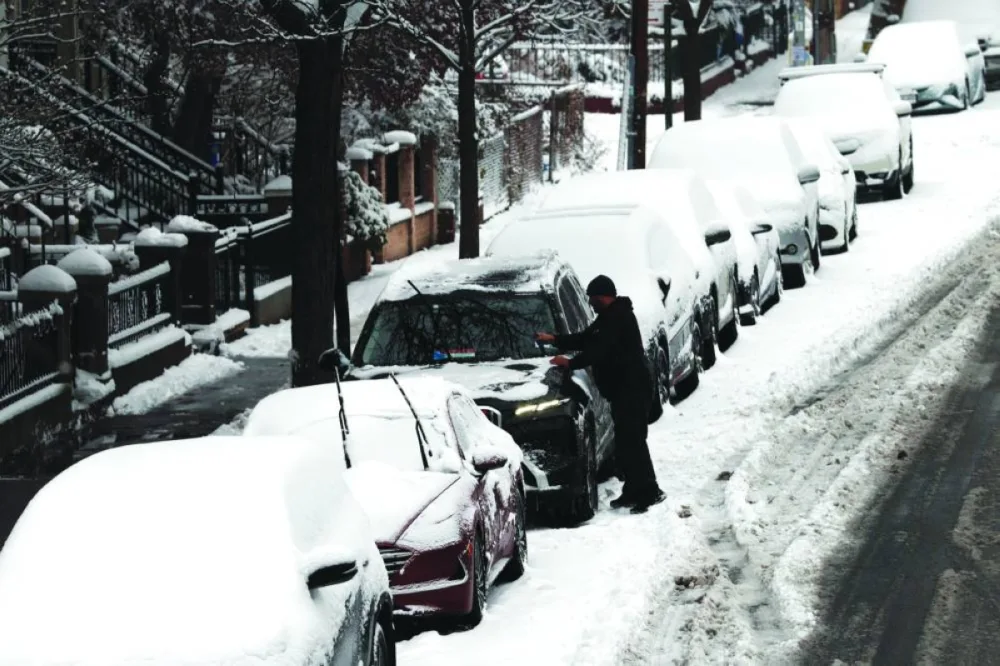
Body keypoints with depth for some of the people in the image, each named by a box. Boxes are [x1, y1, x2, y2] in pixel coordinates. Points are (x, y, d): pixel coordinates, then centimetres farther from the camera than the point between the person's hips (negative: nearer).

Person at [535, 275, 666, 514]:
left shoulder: (618, 317, -16)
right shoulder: (610, 316, 18)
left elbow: (599, 349, -22)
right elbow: (585, 339, 24)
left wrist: (570, 363, -15)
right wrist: (554, 340, 17)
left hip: (632, 388, -11)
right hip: (622, 388, 11)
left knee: (631, 440, -12)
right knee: (625, 441, 12)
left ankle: (648, 491, -12)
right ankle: (633, 490, 17)